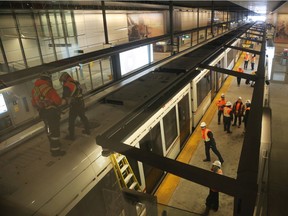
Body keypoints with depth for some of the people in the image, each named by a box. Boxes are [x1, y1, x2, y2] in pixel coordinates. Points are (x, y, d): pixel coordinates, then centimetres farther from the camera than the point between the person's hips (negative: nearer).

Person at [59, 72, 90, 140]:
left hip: (74, 105, -7)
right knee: (83, 117, 22)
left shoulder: (66, 86, -17)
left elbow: (65, 97, -11)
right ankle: (87, 130, 36)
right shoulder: (76, 82, 5)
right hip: (81, 103, 8)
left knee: (71, 120, 5)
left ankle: (71, 136, 15)